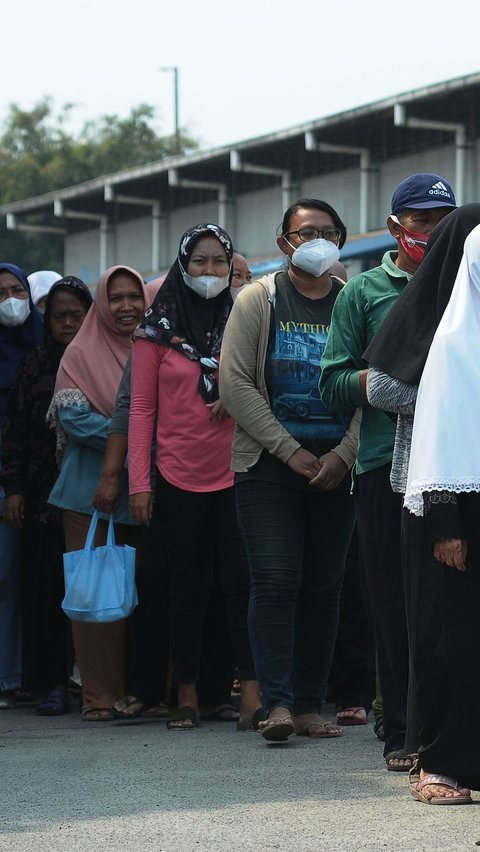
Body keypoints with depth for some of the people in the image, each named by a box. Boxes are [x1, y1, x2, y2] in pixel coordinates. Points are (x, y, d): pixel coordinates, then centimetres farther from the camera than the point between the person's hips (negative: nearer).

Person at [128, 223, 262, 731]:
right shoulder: (157, 328, 3)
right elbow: (141, 408, 2)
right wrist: (138, 481, -5)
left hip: (236, 474, 1)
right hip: (178, 476, 0)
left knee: (243, 583, -7)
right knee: (187, 589, 6)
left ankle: (251, 694, -7)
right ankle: (187, 696, 13)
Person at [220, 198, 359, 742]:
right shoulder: (259, 299, 3)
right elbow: (235, 382, -4)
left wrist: (344, 454, -10)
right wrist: (291, 451, -10)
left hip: (335, 466, 2)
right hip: (268, 462, -2)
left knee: (324, 586, 3)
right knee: (276, 579, -11)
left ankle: (310, 705, 7)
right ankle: (277, 702, -14)